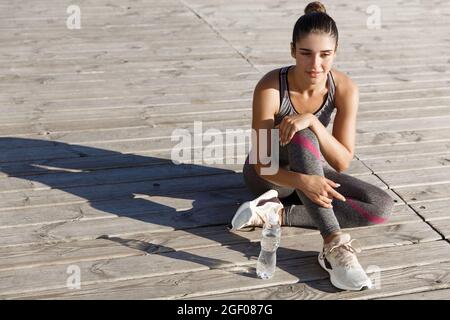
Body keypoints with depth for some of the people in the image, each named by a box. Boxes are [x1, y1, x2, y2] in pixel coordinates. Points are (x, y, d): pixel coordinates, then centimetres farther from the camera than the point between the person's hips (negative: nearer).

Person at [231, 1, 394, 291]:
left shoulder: (345, 89, -19)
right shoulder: (270, 88, -28)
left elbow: (342, 163, -22)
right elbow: (262, 164, -27)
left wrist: (313, 121, -39)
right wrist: (303, 182, -47)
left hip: (311, 170, 4)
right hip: (270, 175, -4)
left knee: (383, 206, -18)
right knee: (302, 137, -37)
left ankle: (278, 212, -22)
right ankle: (335, 246, -39)